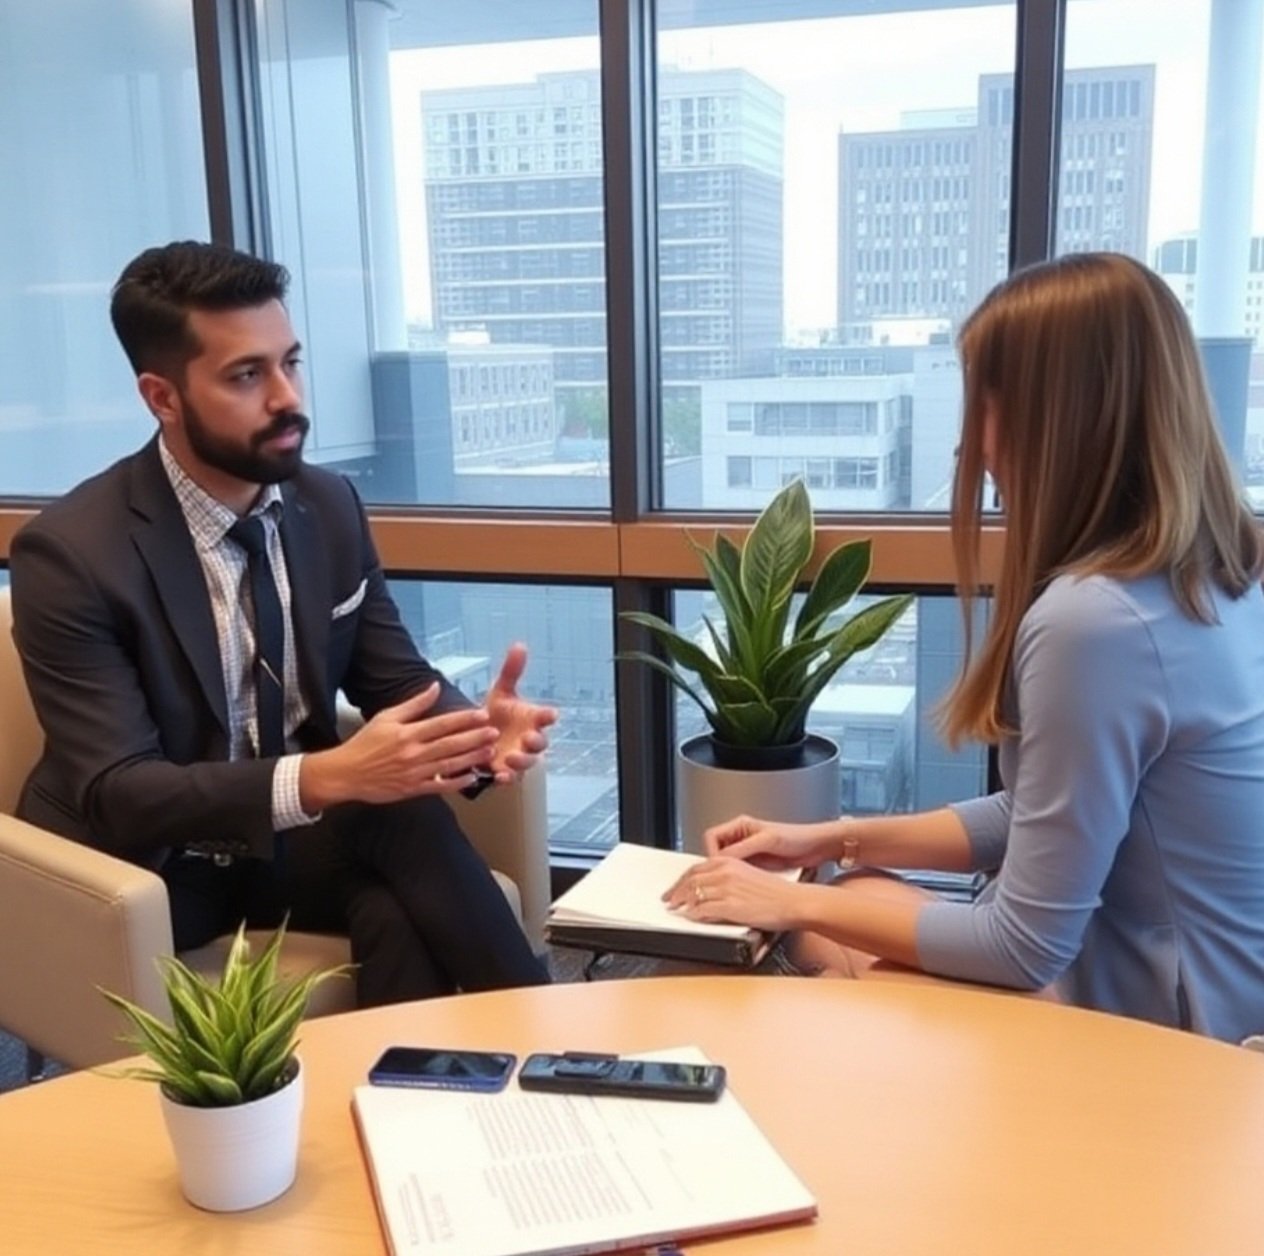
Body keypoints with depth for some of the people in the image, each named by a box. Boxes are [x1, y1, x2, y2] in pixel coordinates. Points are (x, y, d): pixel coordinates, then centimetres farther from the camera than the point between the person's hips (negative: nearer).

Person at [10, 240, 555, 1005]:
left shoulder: (330, 505, -1)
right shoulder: (71, 553, -17)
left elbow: (395, 678, 4)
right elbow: (117, 795, -22)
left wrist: (472, 725, -21)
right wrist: (327, 777, -37)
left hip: (302, 833, 4)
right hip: (154, 866, -4)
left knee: (409, 824, -30)